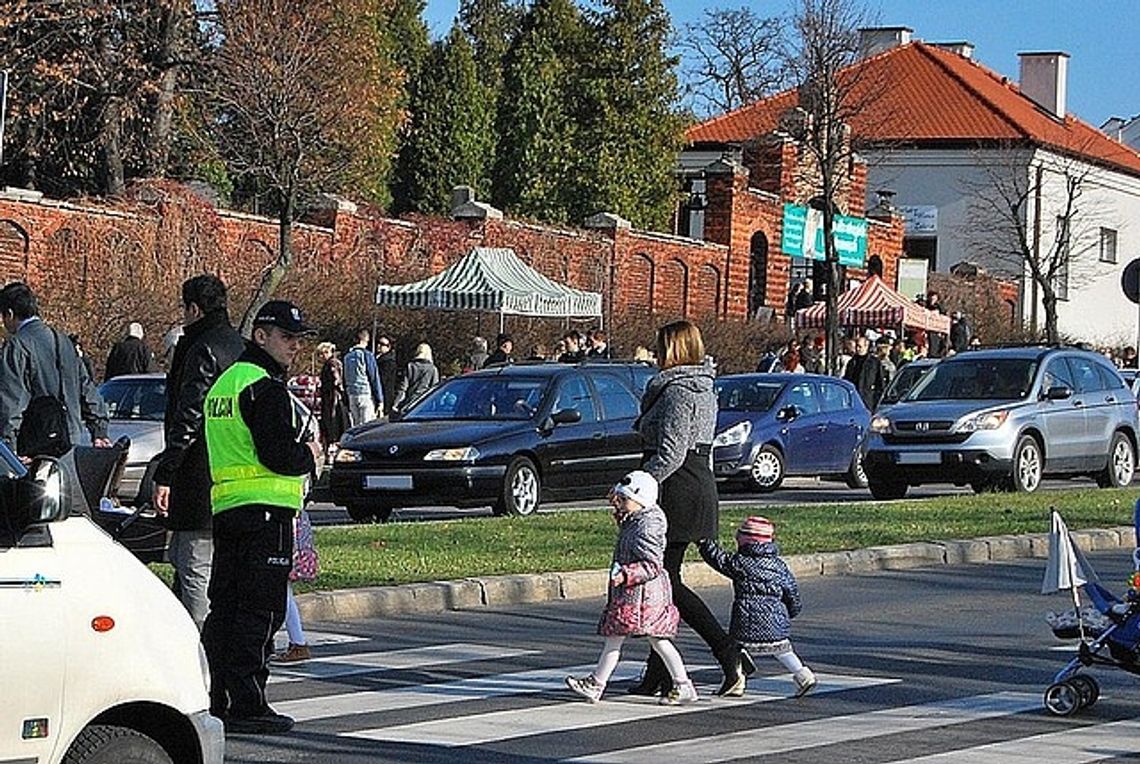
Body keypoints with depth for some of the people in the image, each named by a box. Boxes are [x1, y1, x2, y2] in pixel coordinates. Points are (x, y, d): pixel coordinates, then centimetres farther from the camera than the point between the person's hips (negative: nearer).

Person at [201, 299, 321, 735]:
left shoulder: (225, 381, 19)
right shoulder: (266, 388, -12)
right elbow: (278, 455, -20)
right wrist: (310, 456, 0)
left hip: (224, 507, 9)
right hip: (266, 510, -9)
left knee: (224, 607, 11)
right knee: (258, 612, -7)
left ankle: (216, 702, 15)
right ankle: (246, 706, -8)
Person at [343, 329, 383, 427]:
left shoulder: (347, 356, 10)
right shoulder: (367, 355, -8)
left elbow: (345, 379, 14)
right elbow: (374, 378, -8)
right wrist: (380, 400, -4)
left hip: (351, 396, 6)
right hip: (366, 395, -6)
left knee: (356, 427, 10)